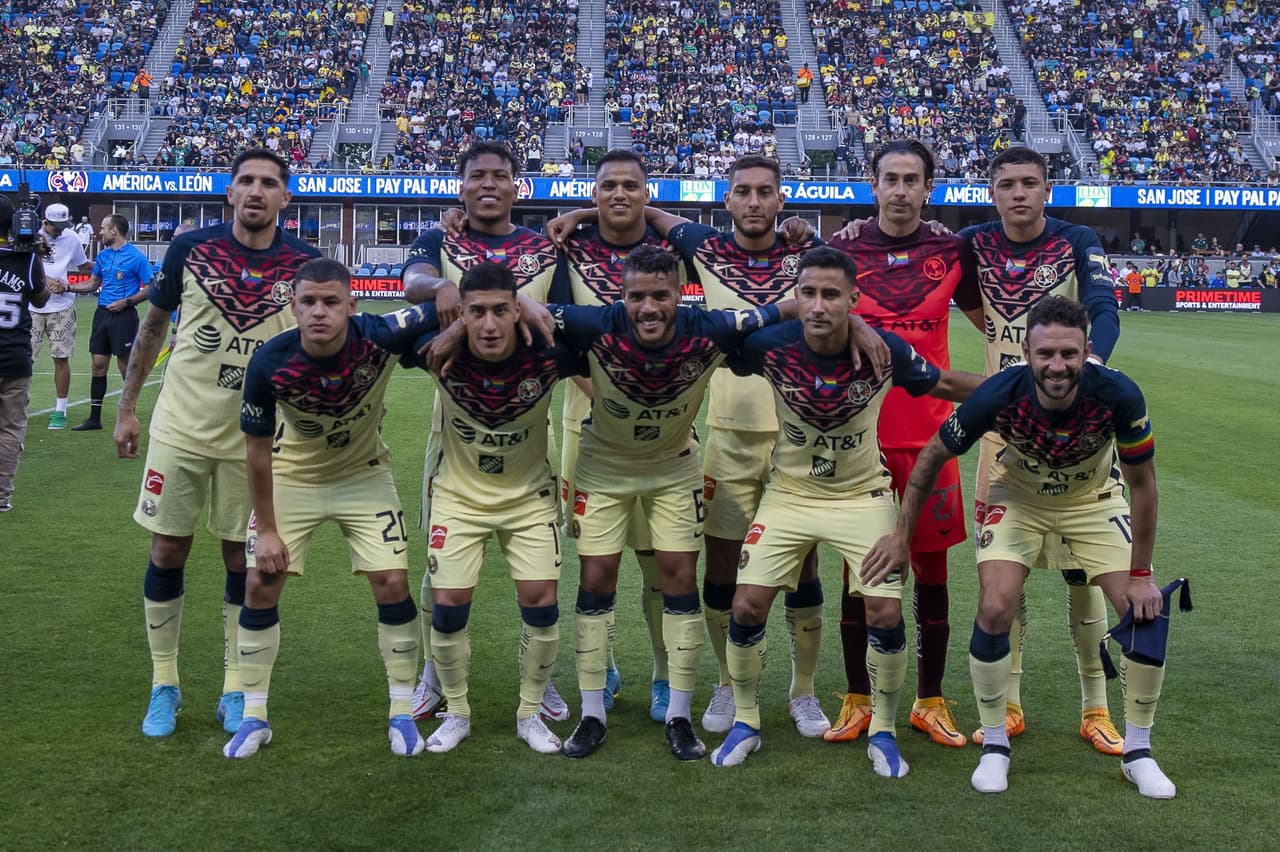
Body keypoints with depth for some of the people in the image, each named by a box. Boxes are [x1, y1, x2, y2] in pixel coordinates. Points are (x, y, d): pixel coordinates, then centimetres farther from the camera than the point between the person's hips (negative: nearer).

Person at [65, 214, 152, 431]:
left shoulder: (136, 257, -8)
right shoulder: (102, 255, 12)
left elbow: (149, 289, -8)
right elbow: (93, 283, 22)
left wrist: (126, 302, -16)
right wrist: (68, 287, 10)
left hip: (124, 316, -6)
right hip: (102, 313, 6)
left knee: (126, 366, -2)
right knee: (98, 365, 7)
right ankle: (94, 419, 12)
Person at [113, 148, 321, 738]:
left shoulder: (305, 263, -6)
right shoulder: (191, 248, -6)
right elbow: (153, 327, 6)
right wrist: (126, 408, 6)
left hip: (255, 437, 0)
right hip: (181, 428, 0)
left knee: (244, 562, 6)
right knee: (167, 554, 5)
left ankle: (235, 691, 20)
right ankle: (164, 685, 20)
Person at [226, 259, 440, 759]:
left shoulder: (380, 338, -30)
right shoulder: (270, 363, -28)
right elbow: (258, 450, -14)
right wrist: (266, 528, -10)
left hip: (364, 474, 0)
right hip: (292, 477, 0)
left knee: (392, 584, -6)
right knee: (260, 585, -4)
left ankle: (402, 714, 11)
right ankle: (253, 717, 14)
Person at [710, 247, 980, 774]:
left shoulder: (883, 349, -19)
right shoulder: (770, 346, -20)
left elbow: (946, 384, -2)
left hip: (862, 494, 0)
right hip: (789, 492, 1)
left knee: (886, 614, -9)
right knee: (747, 607, -6)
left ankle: (883, 733, 15)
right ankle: (745, 722, 18)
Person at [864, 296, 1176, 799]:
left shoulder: (1118, 395, -33)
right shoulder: (998, 395, -33)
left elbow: (1141, 482, -17)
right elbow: (933, 455, -15)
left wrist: (1140, 574, -15)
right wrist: (901, 535, -12)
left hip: (1094, 499, 1)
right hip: (1018, 498, -1)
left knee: (1146, 614, -10)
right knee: (995, 610, -18)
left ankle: (1137, 751, 11)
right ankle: (994, 744, 4)